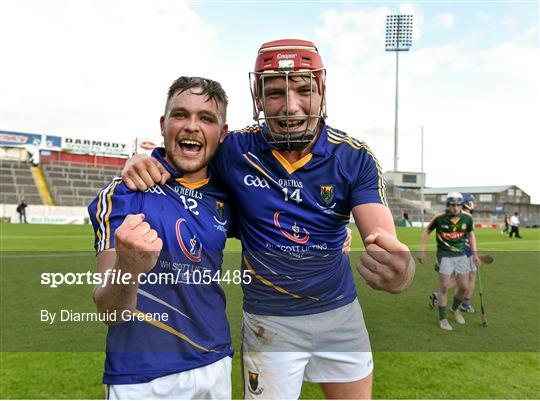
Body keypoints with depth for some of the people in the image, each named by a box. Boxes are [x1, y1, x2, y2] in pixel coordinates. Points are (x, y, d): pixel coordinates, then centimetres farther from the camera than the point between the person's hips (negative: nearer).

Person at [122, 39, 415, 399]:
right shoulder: (235, 151, -15)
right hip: (270, 320, -2)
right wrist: (143, 162, -21)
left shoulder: (354, 157, -13)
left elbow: (385, 243, -22)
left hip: (341, 311, 3)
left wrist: (398, 269, -46)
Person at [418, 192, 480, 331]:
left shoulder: (467, 218, -5)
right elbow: (427, 231, 1)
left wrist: (474, 254, 9)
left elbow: (470, 234, 12)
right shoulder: (439, 218, -14)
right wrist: (421, 250, -4)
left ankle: (455, 309, 36)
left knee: (464, 287, 8)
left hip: (461, 255, 4)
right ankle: (442, 318, 13)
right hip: (444, 256, -4)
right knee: (444, 288, -3)